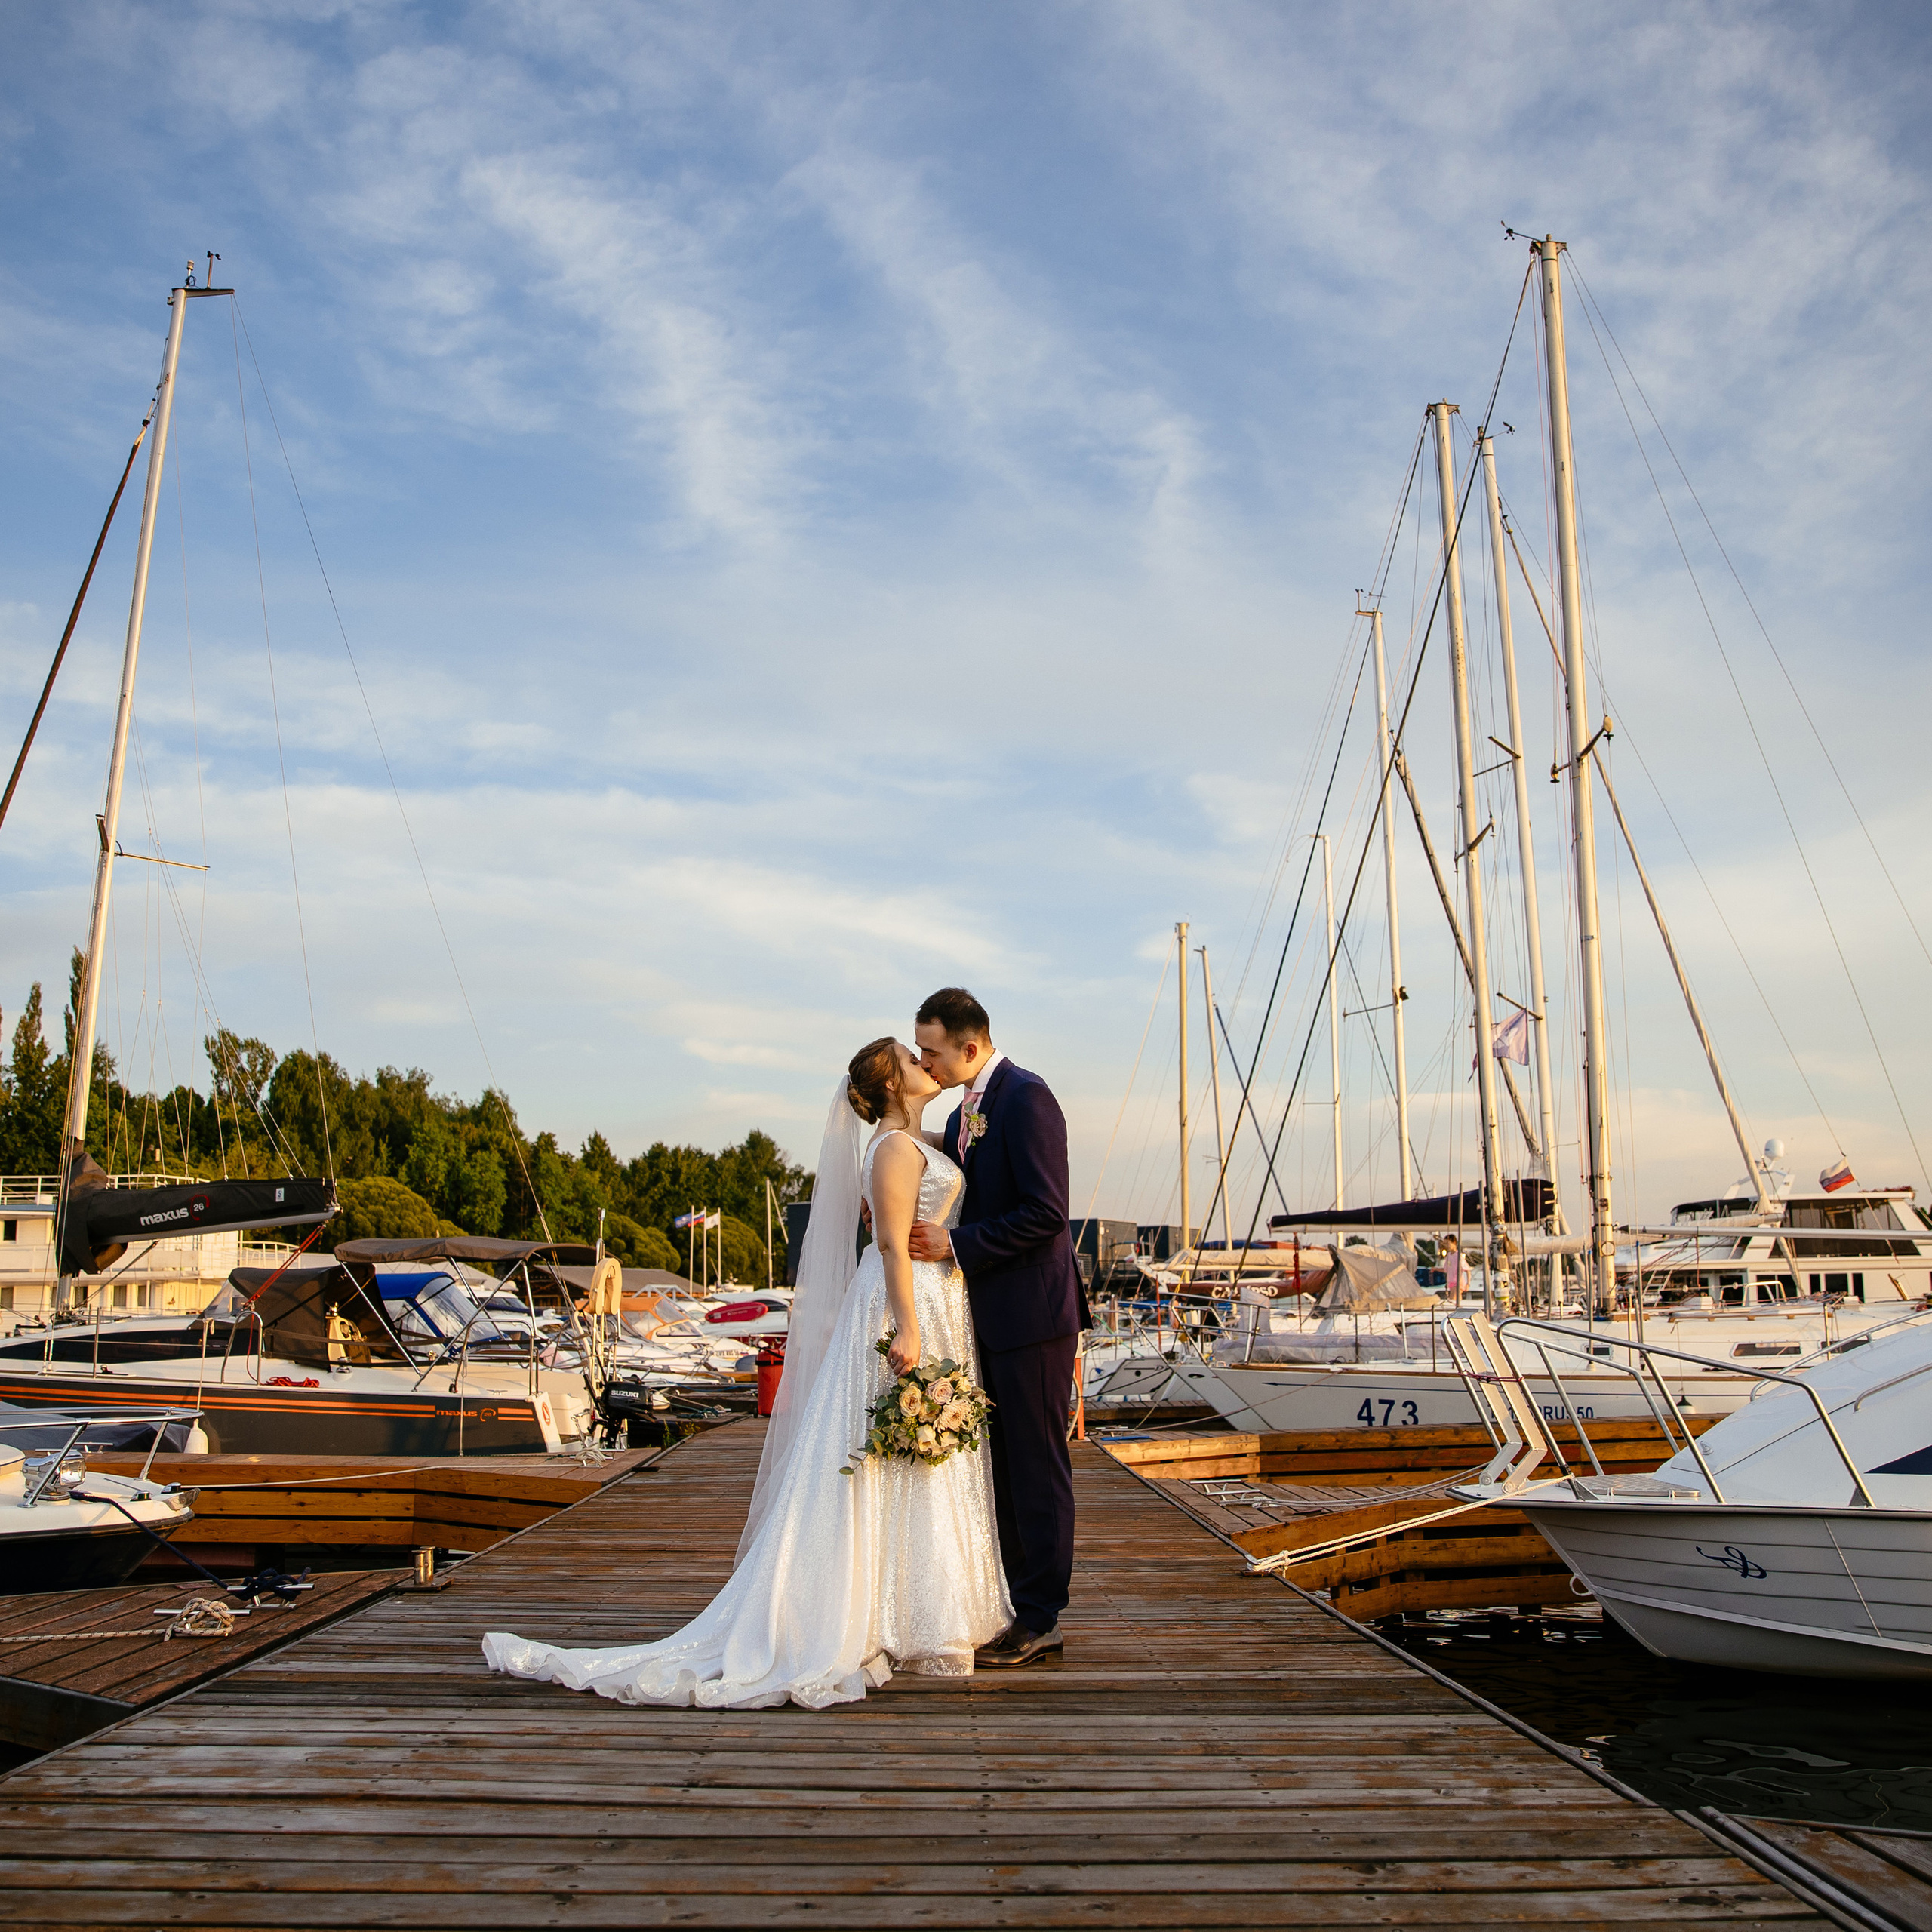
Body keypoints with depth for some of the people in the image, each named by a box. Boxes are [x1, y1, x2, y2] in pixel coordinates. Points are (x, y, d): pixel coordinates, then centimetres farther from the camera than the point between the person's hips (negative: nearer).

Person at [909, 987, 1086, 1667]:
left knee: (1037, 1466, 0)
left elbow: (1045, 1212, -22)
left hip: (1032, 1311, -9)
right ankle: (1025, 1606, 25)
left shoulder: (1026, 1098, -15)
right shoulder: (964, 1112, 15)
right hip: (992, 1317, 10)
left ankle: (1042, 1619, 10)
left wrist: (956, 1244, -19)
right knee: (1005, 1467, 14)